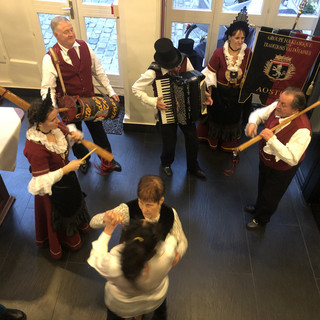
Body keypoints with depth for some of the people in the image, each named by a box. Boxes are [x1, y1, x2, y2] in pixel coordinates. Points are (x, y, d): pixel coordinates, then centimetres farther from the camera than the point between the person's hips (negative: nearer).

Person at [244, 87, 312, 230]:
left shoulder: (302, 130, -39)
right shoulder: (277, 107, -21)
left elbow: (292, 159, -41)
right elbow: (259, 114, -4)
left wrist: (272, 140, -46)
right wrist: (252, 123, -27)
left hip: (281, 170, -6)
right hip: (265, 159, 6)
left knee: (270, 197, 20)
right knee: (262, 187, 33)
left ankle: (261, 219, 51)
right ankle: (258, 207, 64)